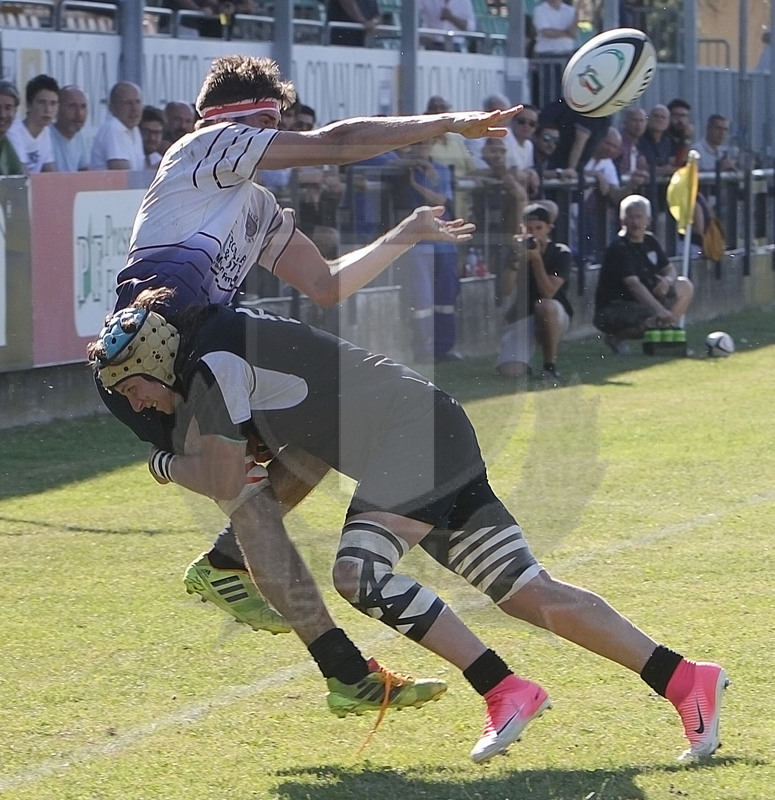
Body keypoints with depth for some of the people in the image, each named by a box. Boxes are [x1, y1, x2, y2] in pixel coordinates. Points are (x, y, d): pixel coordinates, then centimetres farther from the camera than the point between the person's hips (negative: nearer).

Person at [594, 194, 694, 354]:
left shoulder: (650, 242, 9)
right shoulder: (619, 249, -19)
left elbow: (669, 269, 19)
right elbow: (634, 285, -29)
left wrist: (668, 280, -9)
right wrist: (661, 311, -39)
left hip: (643, 301, 9)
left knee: (685, 286, 6)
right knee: (655, 319, -34)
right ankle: (616, 335, -8)